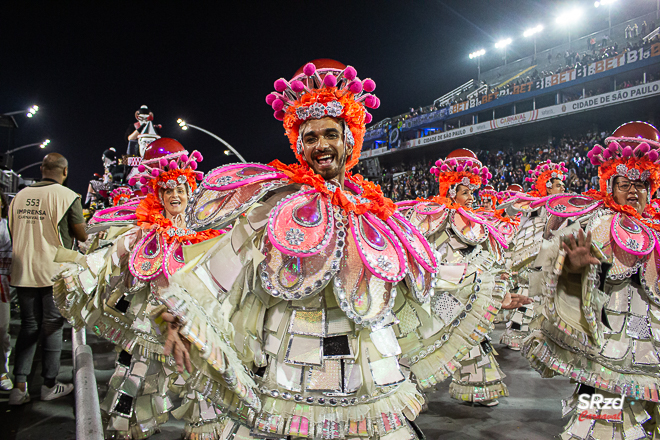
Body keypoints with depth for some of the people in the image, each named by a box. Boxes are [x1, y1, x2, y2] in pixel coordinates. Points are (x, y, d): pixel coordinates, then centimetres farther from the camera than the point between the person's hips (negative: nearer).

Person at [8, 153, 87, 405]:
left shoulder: (20, 195, 7)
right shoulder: (67, 196, -10)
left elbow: (13, 233, 16)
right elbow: (82, 236, -5)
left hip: (23, 271, 5)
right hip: (53, 272, -5)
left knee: (29, 326, 13)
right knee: (52, 327, 6)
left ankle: (19, 387, 11)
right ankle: (49, 385, 16)